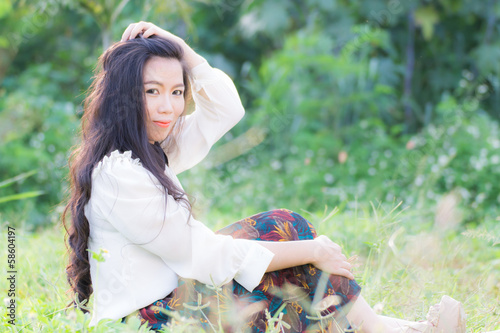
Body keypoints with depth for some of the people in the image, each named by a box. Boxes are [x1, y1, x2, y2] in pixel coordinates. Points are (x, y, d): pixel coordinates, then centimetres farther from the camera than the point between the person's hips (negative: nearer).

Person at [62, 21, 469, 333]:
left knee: (280, 228, 3)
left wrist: (179, 48, 0)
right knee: (282, 229, -7)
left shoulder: (148, 150, 7)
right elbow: (203, 255, -21)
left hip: (171, 297, 9)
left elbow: (225, 109, 15)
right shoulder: (119, 175, -23)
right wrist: (310, 250, -14)